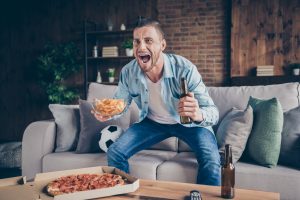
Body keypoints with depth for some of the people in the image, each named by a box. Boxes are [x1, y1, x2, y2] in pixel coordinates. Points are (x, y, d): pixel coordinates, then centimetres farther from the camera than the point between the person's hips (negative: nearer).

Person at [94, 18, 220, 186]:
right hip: (152, 122, 3)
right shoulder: (128, 72, -19)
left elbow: (213, 112, -31)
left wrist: (199, 115, -56)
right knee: (115, 153, -10)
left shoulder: (185, 69, -31)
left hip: (188, 122, -3)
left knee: (211, 160, -28)